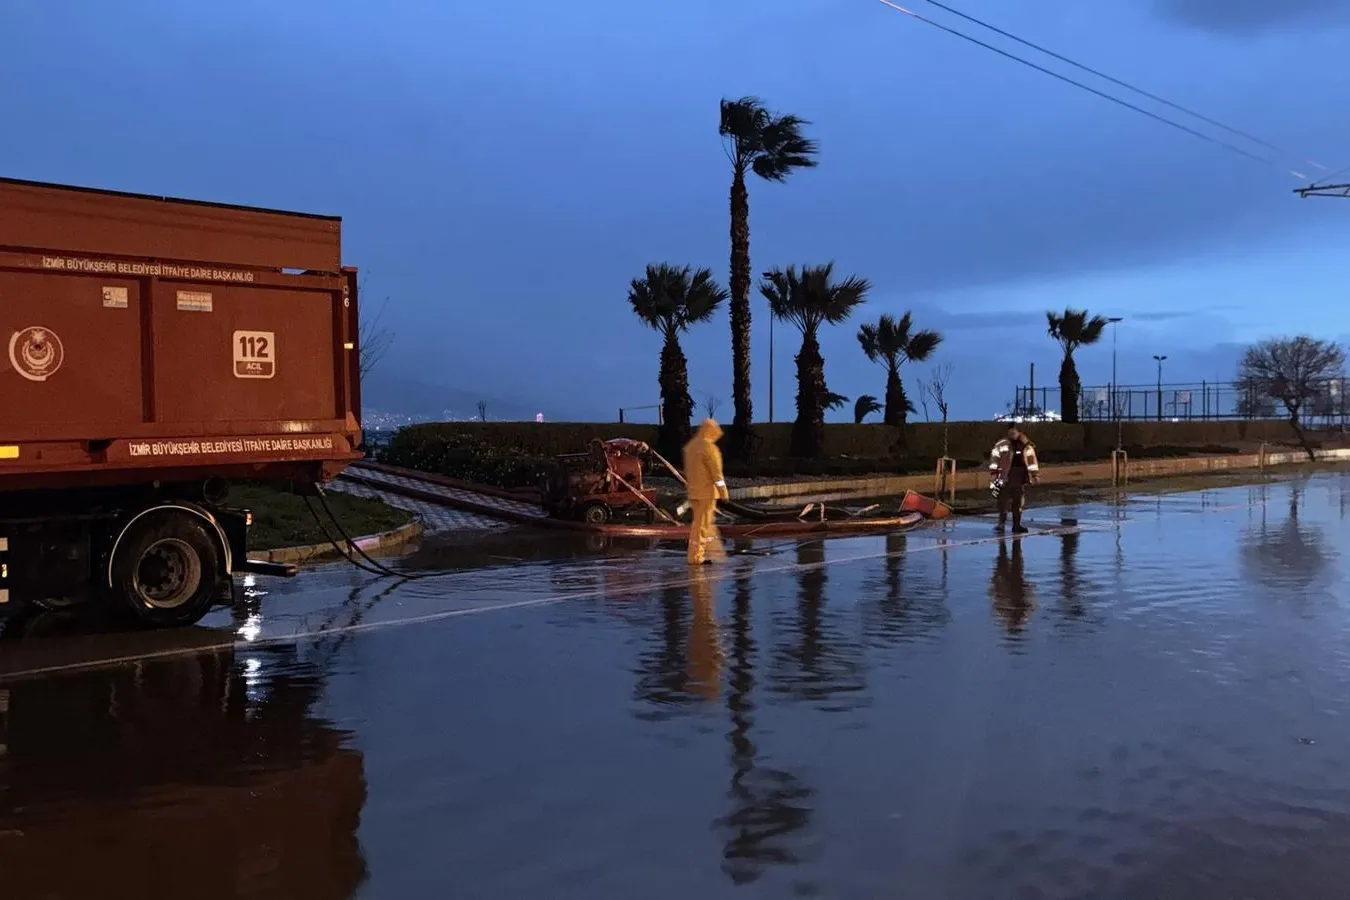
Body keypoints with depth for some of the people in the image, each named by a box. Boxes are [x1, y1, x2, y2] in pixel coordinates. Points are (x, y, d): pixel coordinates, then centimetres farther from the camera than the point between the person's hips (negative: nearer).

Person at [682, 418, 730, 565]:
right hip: (707, 492, -9)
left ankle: (716, 551, 22)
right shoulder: (709, 447, -15)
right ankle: (695, 557, 1)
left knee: (700, 522, 15)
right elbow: (716, 472, -16)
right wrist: (724, 492, -12)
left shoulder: (690, 446, 12)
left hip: (693, 491, 9)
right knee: (702, 524, -3)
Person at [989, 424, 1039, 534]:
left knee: (1018, 502, 9)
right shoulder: (1002, 444, -3)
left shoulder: (1026, 445, 6)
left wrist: (1035, 474, 9)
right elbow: (994, 458, -3)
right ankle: (1001, 522, 2)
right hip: (1006, 478, -3)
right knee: (1004, 500, -7)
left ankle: (1016, 525, 17)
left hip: (1020, 479, 3)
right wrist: (993, 472, -8)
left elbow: (1031, 459, 11)